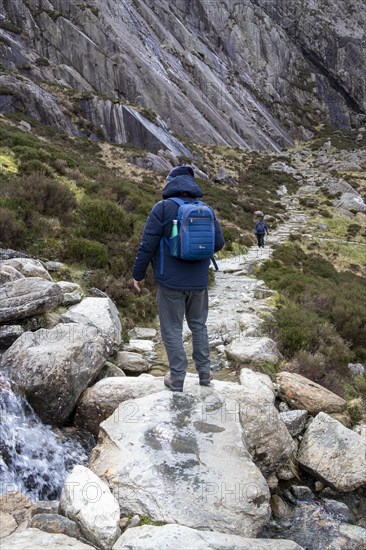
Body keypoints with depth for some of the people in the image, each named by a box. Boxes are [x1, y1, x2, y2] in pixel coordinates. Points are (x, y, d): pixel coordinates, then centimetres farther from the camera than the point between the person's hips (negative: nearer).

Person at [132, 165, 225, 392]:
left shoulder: (163, 207, -10)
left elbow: (147, 244, -12)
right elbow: (219, 243, 6)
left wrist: (138, 274, -2)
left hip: (171, 281, -4)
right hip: (199, 281, 4)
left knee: (172, 329, 7)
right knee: (199, 325, 18)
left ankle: (177, 378, 12)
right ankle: (204, 373, 25)